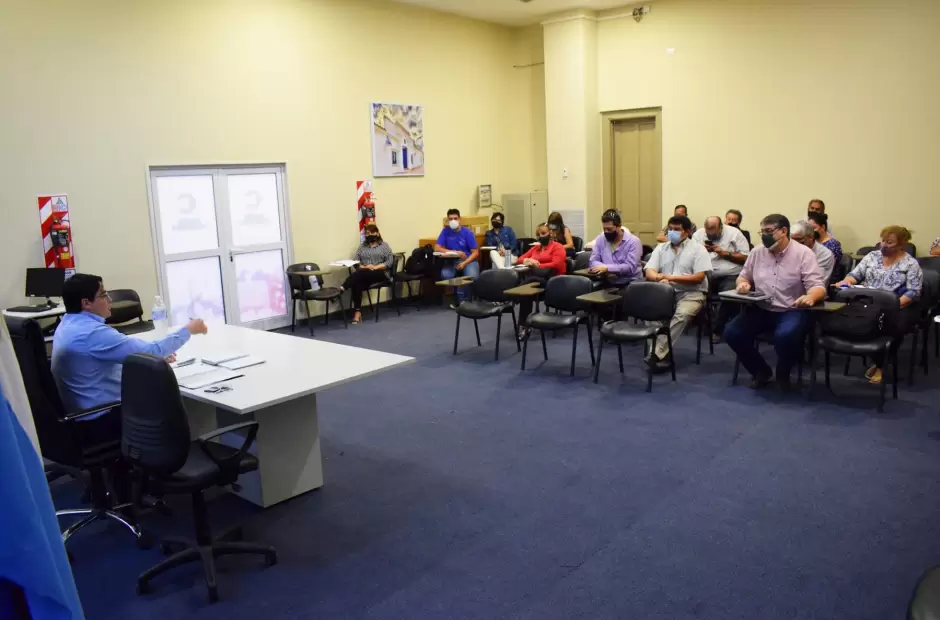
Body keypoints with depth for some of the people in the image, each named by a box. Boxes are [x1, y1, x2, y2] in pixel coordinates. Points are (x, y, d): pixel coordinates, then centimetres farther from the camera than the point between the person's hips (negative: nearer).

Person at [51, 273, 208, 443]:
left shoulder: (69, 324, 6)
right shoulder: (93, 332, -26)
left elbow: (118, 353, 16)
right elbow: (150, 351, -23)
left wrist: (156, 358, 8)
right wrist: (188, 330, -11)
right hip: (98, 422, -9)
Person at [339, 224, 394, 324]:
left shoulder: (384, 246, 9)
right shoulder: (362, 246, 20)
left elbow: (390, 262, -3)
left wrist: (375, 267, -15)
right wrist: (362, 267, -13)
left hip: (380, 274, -3)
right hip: (364, 275, 3)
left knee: (361, 273, -34)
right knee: (357, 283, -32)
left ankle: (343, 288, -46)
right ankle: (357, 312, -36)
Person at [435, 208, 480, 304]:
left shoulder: (467, 232, -6)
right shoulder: (445, 231, -1)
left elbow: (475, 252, -7)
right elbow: (437, 248, -9)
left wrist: (464, 263, -23)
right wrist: (455, 252, -18)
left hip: (468, 260, -1)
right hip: (451, 261, 1)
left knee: (472, 276, -33)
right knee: (445, 275, -31)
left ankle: (462, 298, -4)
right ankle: (460, 297, -6)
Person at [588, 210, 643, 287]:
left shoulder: (633, 241, -6)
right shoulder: (600, 239, 6)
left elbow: (630, 267, -16)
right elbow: (593, 261, 1)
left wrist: (607, 268, -23)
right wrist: (606, 272, -18)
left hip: (630, 284, -2)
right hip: (608, 283, 2)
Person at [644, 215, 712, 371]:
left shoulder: (698, 249, 0)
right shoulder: (661, 248, 13)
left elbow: (699, 277, -9)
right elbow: (649, 272, 3)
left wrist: (670, 277, -17)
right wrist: (660, 278, -22)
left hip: (691, 293, -3)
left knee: (681, 315, -34)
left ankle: (656, 354, -31)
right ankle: (663, 353, -27)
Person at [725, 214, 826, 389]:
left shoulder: (804, 253, -6)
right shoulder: (757, 252, 7)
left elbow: (818, 286, -11)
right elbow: (743, 276, 20)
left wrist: (811, 297, -37)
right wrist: (742, 283, -6)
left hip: (791, 311, -4)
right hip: (761, 310, 5)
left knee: (785, 336, -35)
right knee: (732, 333, -17)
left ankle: (783, 373, 0)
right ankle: (761, 371, 8)